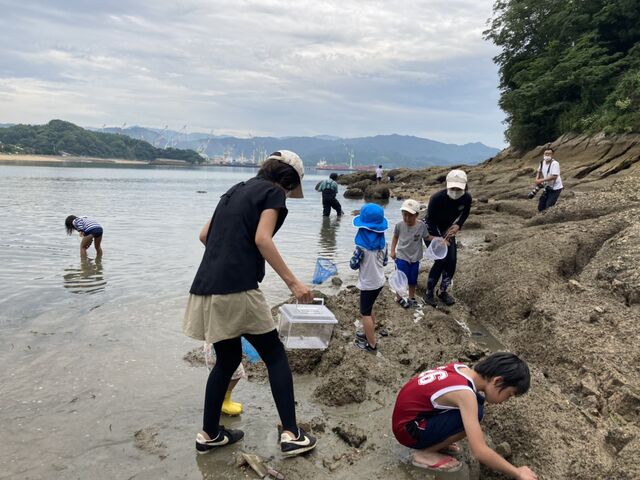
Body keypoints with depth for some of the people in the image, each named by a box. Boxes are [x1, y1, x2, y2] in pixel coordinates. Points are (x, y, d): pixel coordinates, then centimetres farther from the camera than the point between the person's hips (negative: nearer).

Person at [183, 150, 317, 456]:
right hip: (237, 288, -8)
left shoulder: (237, 190, 22)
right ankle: (291, 435, 5)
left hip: (208, 287, 8)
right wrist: (293, 282, -14)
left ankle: (209, 434, 26)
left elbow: (205, 235, 23)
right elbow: (262, 239, -14)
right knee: (275, 356, 5)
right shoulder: (273, 192, 0)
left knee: (227, 360, 19)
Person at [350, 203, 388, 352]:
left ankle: (372, 344, 14)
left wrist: (354, 258, 4)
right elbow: (385, 262, 6)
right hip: (380, 281, 7)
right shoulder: (383, 242, -5)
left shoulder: (362, 245, -25)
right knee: (369, 309, 25)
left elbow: (353, 265, -15)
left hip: (368, 284, -7)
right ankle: (369, 334, 41)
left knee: (365, 313, 7)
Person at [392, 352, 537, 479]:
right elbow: (479, 451, -28)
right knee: (473, 414, -20)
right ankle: (425, 453, -6)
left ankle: (436, 441, 12)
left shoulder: (463, 369, -3)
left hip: (408, 413, 8)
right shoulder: (465, 393, -27)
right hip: (408, 429, -8)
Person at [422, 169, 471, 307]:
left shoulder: (467, 198, -19)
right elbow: (430, 220, -22)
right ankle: (428, 292, 2)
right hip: (431, 231, -5)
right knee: (441, 260, -15)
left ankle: (443, 291, 18)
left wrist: (458, 225, -17)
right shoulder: (437, 198, -33)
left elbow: (465, 214, 2)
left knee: (452, 260, -2)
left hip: (447, 230, 5)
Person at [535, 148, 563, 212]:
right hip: (547, 187, 7)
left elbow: (554, 176, -30)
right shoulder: (542, 162, 1)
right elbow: (539, 171, 20)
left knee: (549, 207, -12)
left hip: (555, 188, -7)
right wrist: (537, 179, 1)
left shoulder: (555, 163, -21)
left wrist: (541, 180, -29)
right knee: (541, 207, 7)